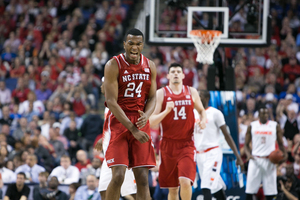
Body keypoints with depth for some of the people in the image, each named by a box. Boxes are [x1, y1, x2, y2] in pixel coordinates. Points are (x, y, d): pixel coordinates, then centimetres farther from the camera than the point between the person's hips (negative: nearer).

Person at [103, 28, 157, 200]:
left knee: (143, 179, 1)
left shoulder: (150, 66, 6)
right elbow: (111, 102, -14)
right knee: (118, 176, -13)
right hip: (120, 122, -4)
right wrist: (133, 129, -19)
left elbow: (152, 98, 11)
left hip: (141, 123, 4)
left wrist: (146, 115, -13)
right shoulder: (114, 65, -9)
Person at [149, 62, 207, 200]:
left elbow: (201, 110, 23)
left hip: (186, 144, 0)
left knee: (185, 181, -18)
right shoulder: (161, 93, -1)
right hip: (168, 144, 0)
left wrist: (203, 120, 2)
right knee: (172, 188, 6)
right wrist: (166, 111, -23)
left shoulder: (191, 92, 6)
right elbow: (152, 122, -7)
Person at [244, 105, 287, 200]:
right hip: (255, 159, 0)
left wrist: (284, 153, -8)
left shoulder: (275, 126, 5)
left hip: (270, 160, 0)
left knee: (270, 188, 0)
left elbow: (280, 143, 11)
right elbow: (246, 144, 9)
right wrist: (248, 154, -11)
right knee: (250, 189, -4)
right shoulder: (252, 126, 5)